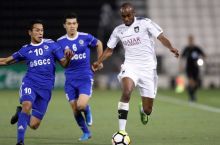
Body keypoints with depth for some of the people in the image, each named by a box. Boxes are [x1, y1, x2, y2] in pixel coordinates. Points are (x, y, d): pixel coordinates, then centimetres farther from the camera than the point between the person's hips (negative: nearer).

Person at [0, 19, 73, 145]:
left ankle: (20, 113, 34)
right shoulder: (25, 50, 7)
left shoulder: (51, 45, 4)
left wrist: (68, 58, -19)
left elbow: (64, 64, 2)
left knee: (34, 125, 0)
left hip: (45, 88, 1)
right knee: (27, 105, -33)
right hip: (30, 83, 0)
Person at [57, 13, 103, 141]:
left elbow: (99, 44, 14)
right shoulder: (60, 42, -1)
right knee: (75, 110, 1)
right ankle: (86, 133, 23)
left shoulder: (85, 38, -4)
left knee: (81, 105, -22)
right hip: (70, 80, 2)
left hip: (85, 77, -2)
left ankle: (87, 110, 16)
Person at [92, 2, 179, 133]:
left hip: (148, 68, -1)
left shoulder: (145, 23, -4)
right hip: (130, 67, 1)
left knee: (147, 110, 2)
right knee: (126, 91, -32)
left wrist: (170, 47, -30)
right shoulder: (118, 31, 6)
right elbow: (109, 50, 19)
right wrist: (99, 62, 5)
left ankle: (142, 110, 43)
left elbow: (161, 37, -11)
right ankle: (122, 130, -30)